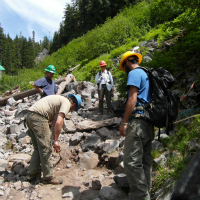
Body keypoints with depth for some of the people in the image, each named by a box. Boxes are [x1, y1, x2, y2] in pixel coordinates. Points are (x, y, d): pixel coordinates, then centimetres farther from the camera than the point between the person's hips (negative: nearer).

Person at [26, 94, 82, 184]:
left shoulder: (59, 99, 26)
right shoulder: (67, 103, -1)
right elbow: (58, 122, -15)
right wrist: (56, 140, -11)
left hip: (29, 116, 10)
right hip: (38, 117, -10)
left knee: (38, 148, 19)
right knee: (46, 149, -1)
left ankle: (31, 173, 27)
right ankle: (48, 177, 10)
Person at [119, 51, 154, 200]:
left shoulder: (134, 73, -5)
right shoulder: (146, 74, 23)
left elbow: (132, 99, -15)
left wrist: (124, 122, -14)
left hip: (138, 121, -10)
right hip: (149, 123, 10)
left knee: (132, 161, -10)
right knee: (145, 161, 13)